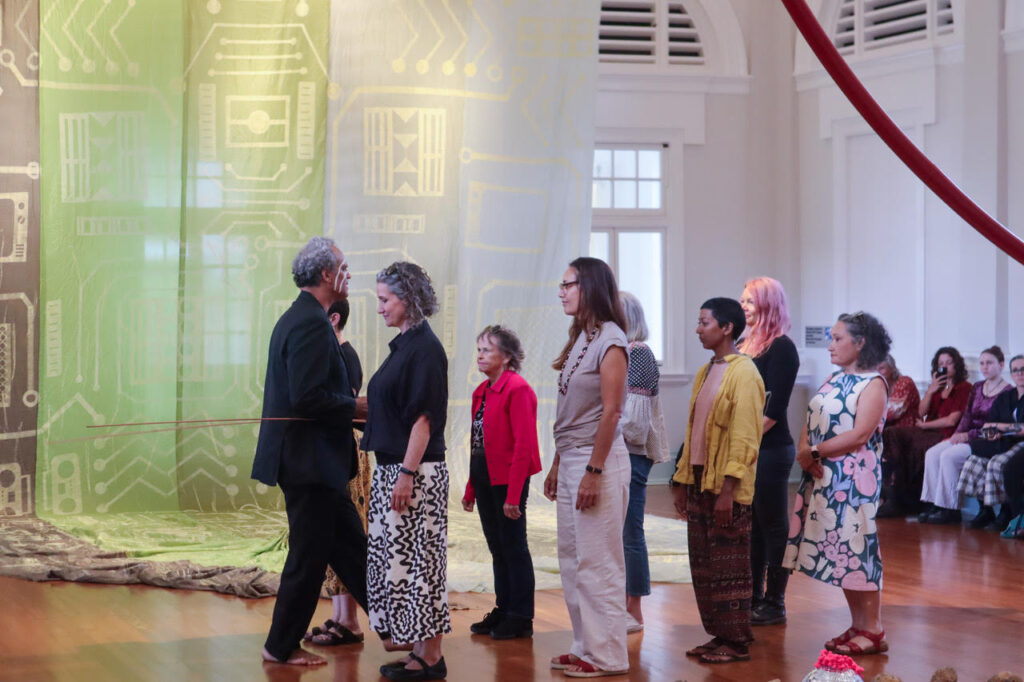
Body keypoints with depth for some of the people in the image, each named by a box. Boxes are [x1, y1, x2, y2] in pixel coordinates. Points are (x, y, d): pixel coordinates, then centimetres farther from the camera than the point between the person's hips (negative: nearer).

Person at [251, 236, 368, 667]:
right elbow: (307, 398, -26)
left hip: (314, 459, 10)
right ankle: (281, 647, 13)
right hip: (310, 459, -10)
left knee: (350, 547, 14)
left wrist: (351, 408, 10)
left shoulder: (298, 318, 14)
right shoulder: (311, 324, -19)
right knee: (309, 555, 1)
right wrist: (355, 408, -12)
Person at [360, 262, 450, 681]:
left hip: (416, 471, -10)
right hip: (393, 468, 10)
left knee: (418, 558, -5)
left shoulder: (425, 348, -13)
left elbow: (423, 417, -18)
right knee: (397, 557, 11)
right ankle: (417, 647, 18)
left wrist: (406, 475, -21)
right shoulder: (405, 344, 14)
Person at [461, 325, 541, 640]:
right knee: (497, 547, 13)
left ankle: (520, 618, 7)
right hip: (485, 479, 8)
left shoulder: (518, 390, -13)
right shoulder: (482, 392, 13)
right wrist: (471, 488, 13)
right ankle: (503, 611, 22)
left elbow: (524, 445, -17)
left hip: (508, 481, -8)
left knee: (513, 546, -1)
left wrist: (513, 495, -21)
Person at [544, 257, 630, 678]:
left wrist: (593, 471, -20)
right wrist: (557, 465, 13)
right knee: (572, 560, 12)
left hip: (598, 460, -9)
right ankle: (585, 647, 20)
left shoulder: (609, 339, -12)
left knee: (598, 563, -4)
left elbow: (610, 411, -17)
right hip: (571, 460, 9)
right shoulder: (579, 338, 13)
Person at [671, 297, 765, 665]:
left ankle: (737, 643, 5)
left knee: (728, 566, -2)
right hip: (700, 480, 8)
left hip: (726, 486, -8)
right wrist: (683, 481, 15)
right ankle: (718, 635, 19)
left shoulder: (743, 373, -11)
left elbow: (745, 436, -17)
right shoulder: (705, 373, 15)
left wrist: (728, 487, -21)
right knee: (703, 564, 10)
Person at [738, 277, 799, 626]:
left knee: (773, 527, 0)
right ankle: (754, 598, 19)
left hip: (769, 451, -8)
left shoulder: (781, 347, -9)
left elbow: (773, 408, -15)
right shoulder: (744, 346, 14)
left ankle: (774, 603, 6)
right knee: (751, 527, 12)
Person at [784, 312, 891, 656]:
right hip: (821, 479, 8)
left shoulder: (873, 384, -8)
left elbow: (859, 435, -18)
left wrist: (815, 451, -15)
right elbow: (810, 423, 12)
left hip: (853, 480, -8)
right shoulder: (833, 380, 16)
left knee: (856, 550, -7)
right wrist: (803, 452, -8)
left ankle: (873, 632, -1)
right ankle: (857, 626, 17)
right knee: (838, 552, 9)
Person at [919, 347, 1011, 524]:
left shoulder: (1008, 392, -8)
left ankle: (950, 509, -22)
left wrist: (967, 436, -17)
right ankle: (934, 505, -16)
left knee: (949, 456, -28)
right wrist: (958, 434, -5)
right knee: (932, 454, -14)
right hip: (965, 436, 8)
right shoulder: (977, 388, 17)